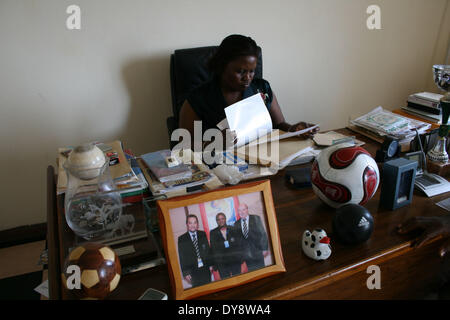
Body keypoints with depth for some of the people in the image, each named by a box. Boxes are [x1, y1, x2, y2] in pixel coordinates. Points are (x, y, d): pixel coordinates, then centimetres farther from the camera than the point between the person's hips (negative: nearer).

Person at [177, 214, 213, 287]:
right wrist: (185, 273, -5)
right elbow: (182, 258, -1)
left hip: (205, 268, 2)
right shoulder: (181, 239, -1)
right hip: (193, 271, -2)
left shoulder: (203, 234, 6)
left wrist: (211, 264, 0)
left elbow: (208, 249, 7)